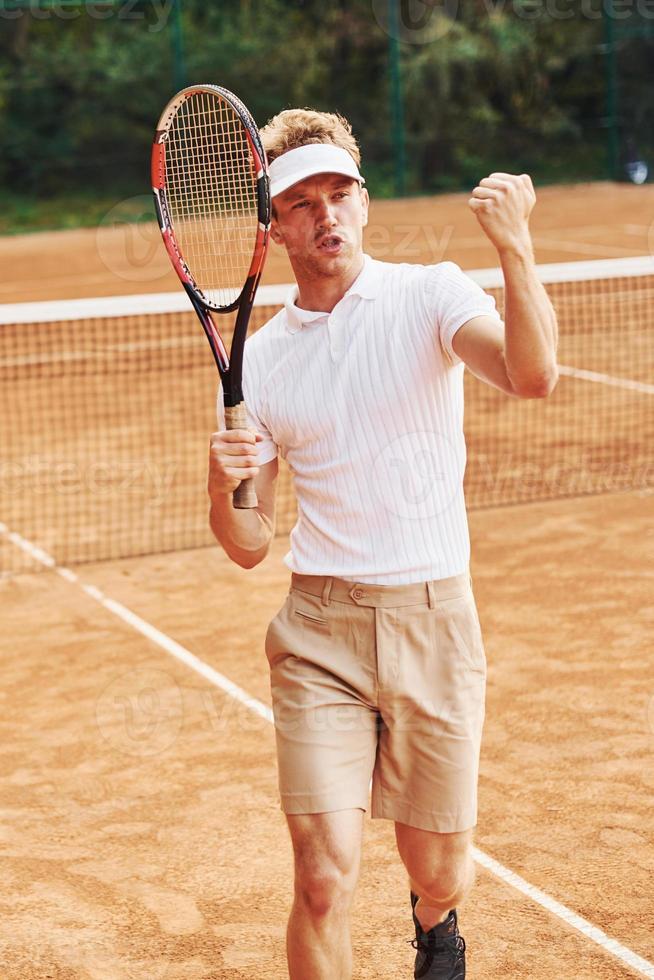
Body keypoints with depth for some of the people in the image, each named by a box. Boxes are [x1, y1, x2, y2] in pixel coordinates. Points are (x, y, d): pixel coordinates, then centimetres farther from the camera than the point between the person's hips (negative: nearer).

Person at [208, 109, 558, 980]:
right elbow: (249, 547, 7)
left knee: (439, 872, 11)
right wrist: (224, 488, -14)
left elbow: (532, 375, -23)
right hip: (319, 625, 1)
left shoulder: (429, 294, -2)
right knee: (324, 878, -9)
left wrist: (515, 248, -36)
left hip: (434, 621, -1)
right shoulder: (258, 360, 6)